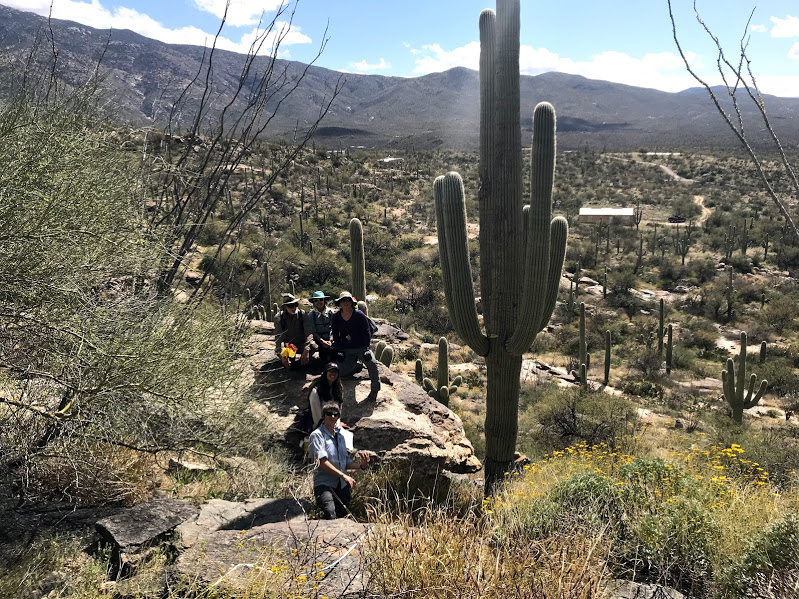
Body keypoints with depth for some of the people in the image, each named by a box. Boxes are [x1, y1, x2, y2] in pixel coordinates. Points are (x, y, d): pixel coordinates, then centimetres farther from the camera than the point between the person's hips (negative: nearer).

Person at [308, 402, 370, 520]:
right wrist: (343, 475, -19)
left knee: (343, 517, 4)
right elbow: (322, 462, -13)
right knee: (330, 517, -26)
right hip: (324, 483, -6)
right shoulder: (317, 435, -3)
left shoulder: (340, 435, 17)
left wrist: (361, 465, -1)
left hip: (342, 485, 6)